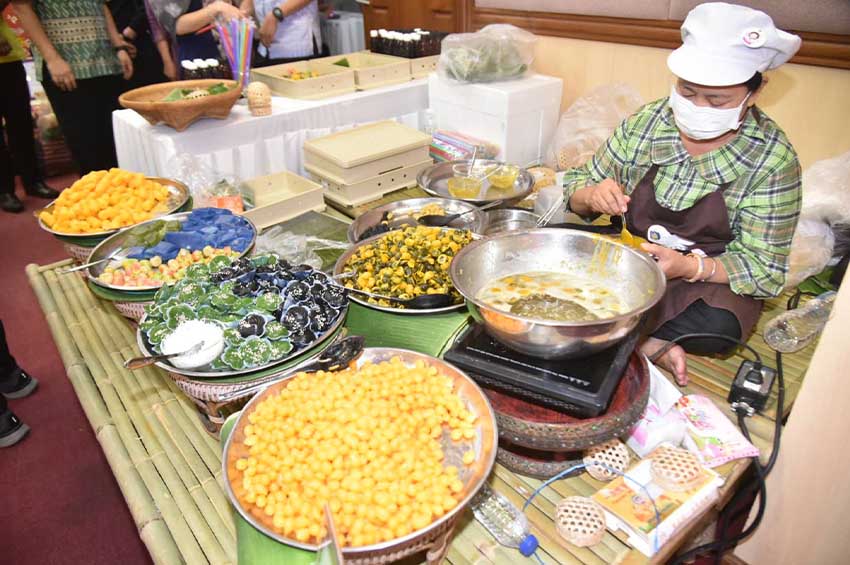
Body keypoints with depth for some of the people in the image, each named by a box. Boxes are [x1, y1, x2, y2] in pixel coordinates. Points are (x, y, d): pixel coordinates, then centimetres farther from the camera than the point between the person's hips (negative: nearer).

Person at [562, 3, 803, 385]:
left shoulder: (773, 159, -13)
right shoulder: (644, 123, -6)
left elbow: (763, 269, -12)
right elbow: (577, 188, 1)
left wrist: (689, 267, -31)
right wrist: (593, 196, -25)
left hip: (709, 278, -2)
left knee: (718, 326, -38)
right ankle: (653, 345, -19)